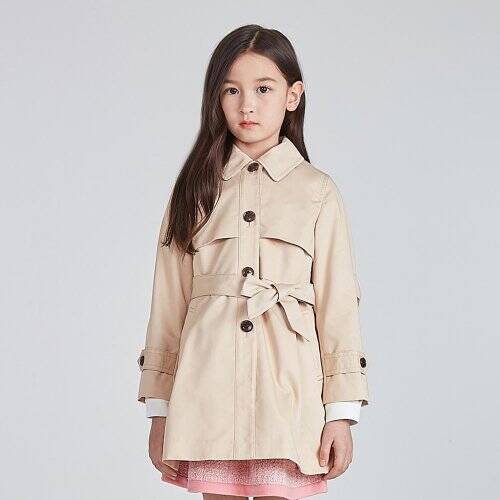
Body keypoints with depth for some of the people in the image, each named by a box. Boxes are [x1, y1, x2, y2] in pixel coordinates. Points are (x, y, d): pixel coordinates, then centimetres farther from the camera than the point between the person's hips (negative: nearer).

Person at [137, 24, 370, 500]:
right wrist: (159, 408, 5)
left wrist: (342, 410, -1)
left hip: (286, 385, -1)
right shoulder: (195, 190, 9)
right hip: (208, 385, 1)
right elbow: (170, 301, 8)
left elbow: (337, 304, 3)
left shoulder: (318, 192, 5)